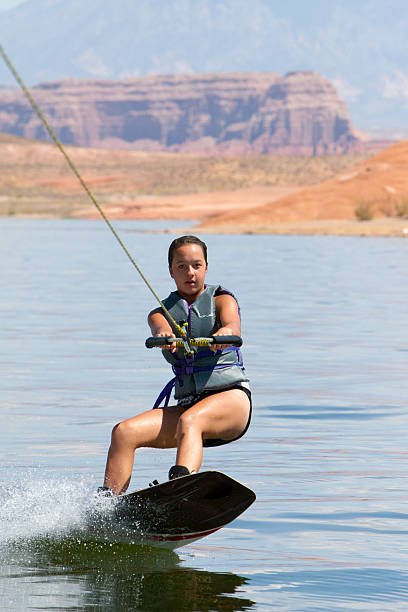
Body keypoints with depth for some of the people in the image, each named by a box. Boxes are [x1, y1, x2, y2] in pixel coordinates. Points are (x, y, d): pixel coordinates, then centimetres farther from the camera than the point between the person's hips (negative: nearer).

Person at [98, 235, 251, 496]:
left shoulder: (221, 300, 6)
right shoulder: (162, 312, 13)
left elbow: (234, 326, -17)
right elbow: (161, 328, -12)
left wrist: (225, 333, -43)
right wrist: (164, 336, -38)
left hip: (232, 396, -4)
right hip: (189, 403, 4)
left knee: (189, 421, -37)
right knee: (125, 432, -17)